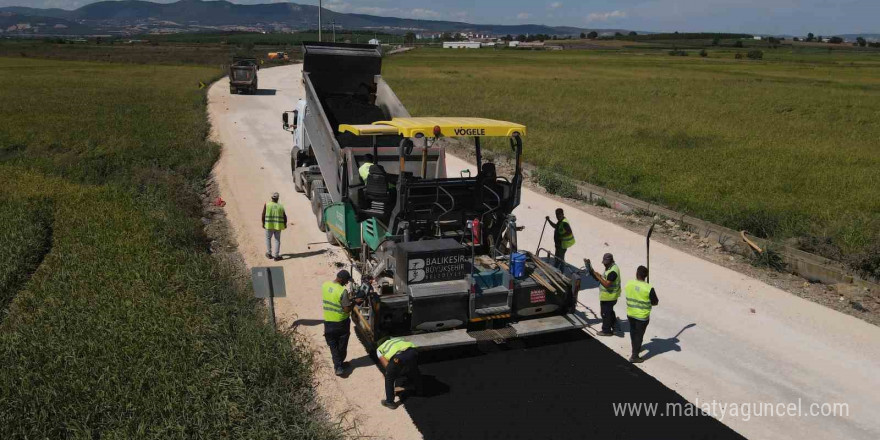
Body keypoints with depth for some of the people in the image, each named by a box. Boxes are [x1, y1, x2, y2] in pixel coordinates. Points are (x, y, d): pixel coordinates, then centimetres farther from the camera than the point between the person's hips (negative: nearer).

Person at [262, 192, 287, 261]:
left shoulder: (267, 205, -5)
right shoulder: (281, 206, -2)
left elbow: (263, 215, -6)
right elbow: (285, 217, -1)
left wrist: (263, 223, 6)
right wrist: (285, 224, 14)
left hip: (269, 225, -1)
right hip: (278, 226, 1)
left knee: (268, 238, 20)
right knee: (277, 240, 9)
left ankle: (269, 253, 22)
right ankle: (276, 256, 8)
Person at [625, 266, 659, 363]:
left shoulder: (629, 284, -10)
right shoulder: (649, 288, -23)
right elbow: (655, 302, -12)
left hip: (630, 314, 5)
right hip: (642, 316, -5)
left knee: (633, 332, 24)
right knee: (639, 335, 6)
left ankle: (636, 348, 45)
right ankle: (634, 356, 9)